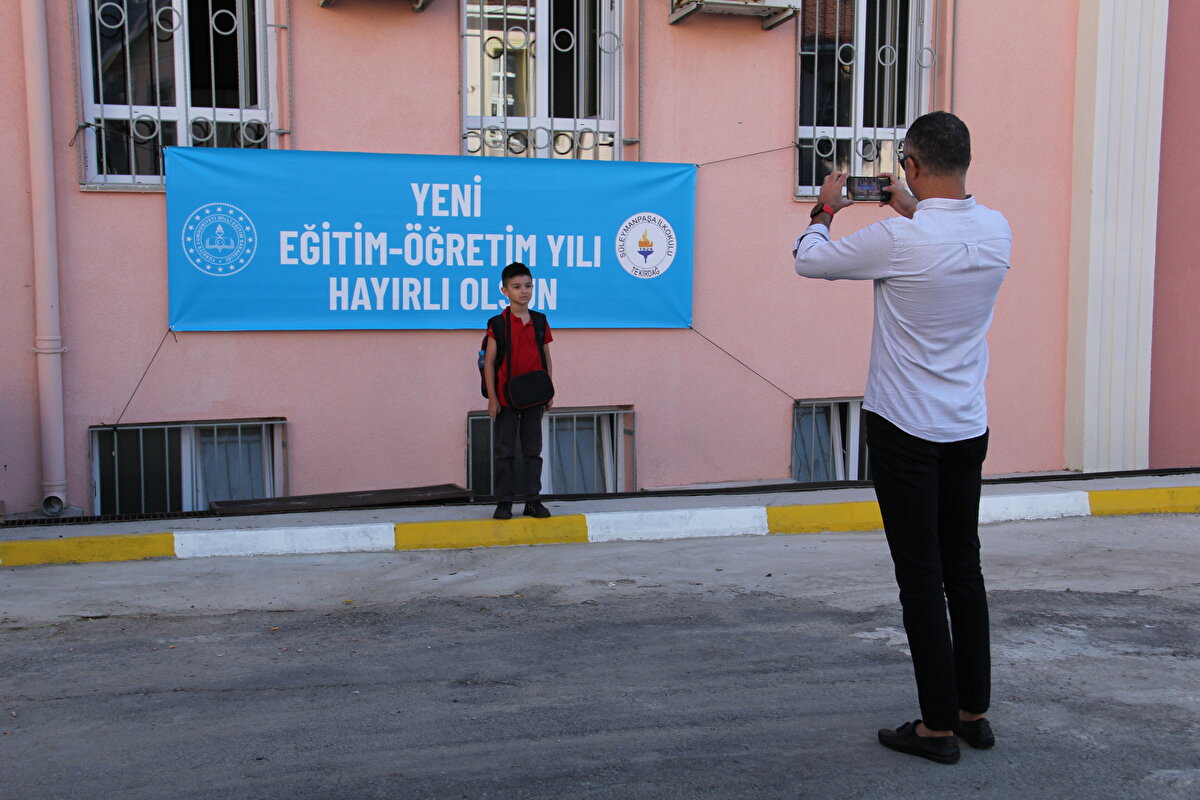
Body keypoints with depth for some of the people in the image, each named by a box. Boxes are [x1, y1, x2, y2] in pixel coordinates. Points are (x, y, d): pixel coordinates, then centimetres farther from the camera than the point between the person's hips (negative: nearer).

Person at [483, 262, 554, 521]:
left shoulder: (540, 321, 6)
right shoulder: (498, 323, -5)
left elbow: (547, 359, 11)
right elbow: (489, 361, -5)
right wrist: (492, 397, -10)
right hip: (506, 397, -3)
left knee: (533, 449, 8)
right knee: (505, 451, 3)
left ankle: (533, 500, 15)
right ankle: (504, 502, 10)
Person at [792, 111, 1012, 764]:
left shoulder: (898, 239, -19)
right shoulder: (997, 231, 0)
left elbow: (808, 260, -4)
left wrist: (825, 207, 14)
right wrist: (911, 210, 30)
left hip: (905, 429, -6)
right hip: (970, 428, 6)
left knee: (921, 577, 1)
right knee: (964, 569, 15)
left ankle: (938, 727, 8)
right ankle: (975, 713, 25)